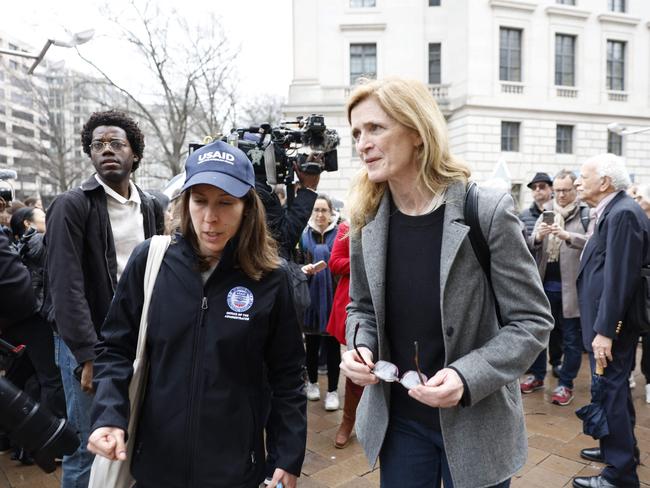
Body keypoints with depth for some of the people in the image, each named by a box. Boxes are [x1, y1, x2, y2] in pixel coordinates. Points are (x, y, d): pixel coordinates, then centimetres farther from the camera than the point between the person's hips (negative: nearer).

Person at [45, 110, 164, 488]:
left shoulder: (150, 208, 7)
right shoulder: (71, 206, -9)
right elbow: (66, 287, -15)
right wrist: (89, 355, -19)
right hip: (89, 344, -4)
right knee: (89, 446, 5)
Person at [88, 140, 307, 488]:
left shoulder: (269, 278, -11)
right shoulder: (149, 261, -9)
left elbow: (287, 375, -4)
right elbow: (117, 348, 1)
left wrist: (289, 457, -2)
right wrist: (108, 416, -13)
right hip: (154, 459, 2)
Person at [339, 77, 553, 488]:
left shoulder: (488, 212, -17)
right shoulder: (366, 223, -4)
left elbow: (533, 321, -13)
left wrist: (466, 377, -25)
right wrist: (361, 347, -12)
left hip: (476, 424, -3)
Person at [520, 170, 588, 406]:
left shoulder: (587, 214, -2)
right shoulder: (546, 214, 11)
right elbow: (529, 246, 6)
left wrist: (568, 236, -29)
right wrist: (538, 237, -16)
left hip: (570, 286, -4)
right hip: (544, 283, 5)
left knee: (571, 338, 8)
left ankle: (566, 384, 20)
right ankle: (538, 375, 30)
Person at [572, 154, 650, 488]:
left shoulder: (623, 213, -19)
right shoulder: (613, 211, 10)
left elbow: (619, 278, -24)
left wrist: (605, 331, -23)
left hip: (611, 325, -10)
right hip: (605, 322, 10)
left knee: (611, 391, 1)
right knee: (614, 389, 21)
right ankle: (619, 447, 38)